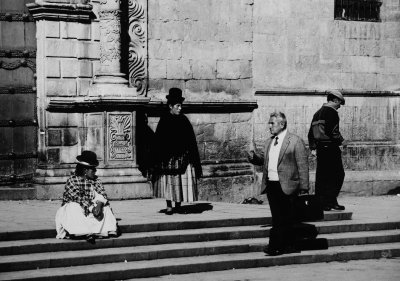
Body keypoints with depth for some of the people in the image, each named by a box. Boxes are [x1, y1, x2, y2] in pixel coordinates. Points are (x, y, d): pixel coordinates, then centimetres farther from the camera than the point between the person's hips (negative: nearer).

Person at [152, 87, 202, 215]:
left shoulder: (184, 120, 5)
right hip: (168, 156, -2)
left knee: (182, 181, 2)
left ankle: (178, 205, 12)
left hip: (183, 156, 2)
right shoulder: (164, 120, -1)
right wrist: (159, 158, -6)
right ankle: (169, 206, 6)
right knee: (168, 180, 0)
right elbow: (158, 141, -1)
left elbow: (191, 140, 7)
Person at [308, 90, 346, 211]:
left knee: (321, 177, 9)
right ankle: (331, 201, -7)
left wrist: (313, 148, 18)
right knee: (337, 175, -2)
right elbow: (332, 131, -19)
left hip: (320, 148, 8)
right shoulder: (332, 112, -9)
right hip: (331, 148, -8)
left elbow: (311, 132, 17)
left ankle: (321, 203, 8)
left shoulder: (318, 113, 17)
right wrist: (341, 141, -5)